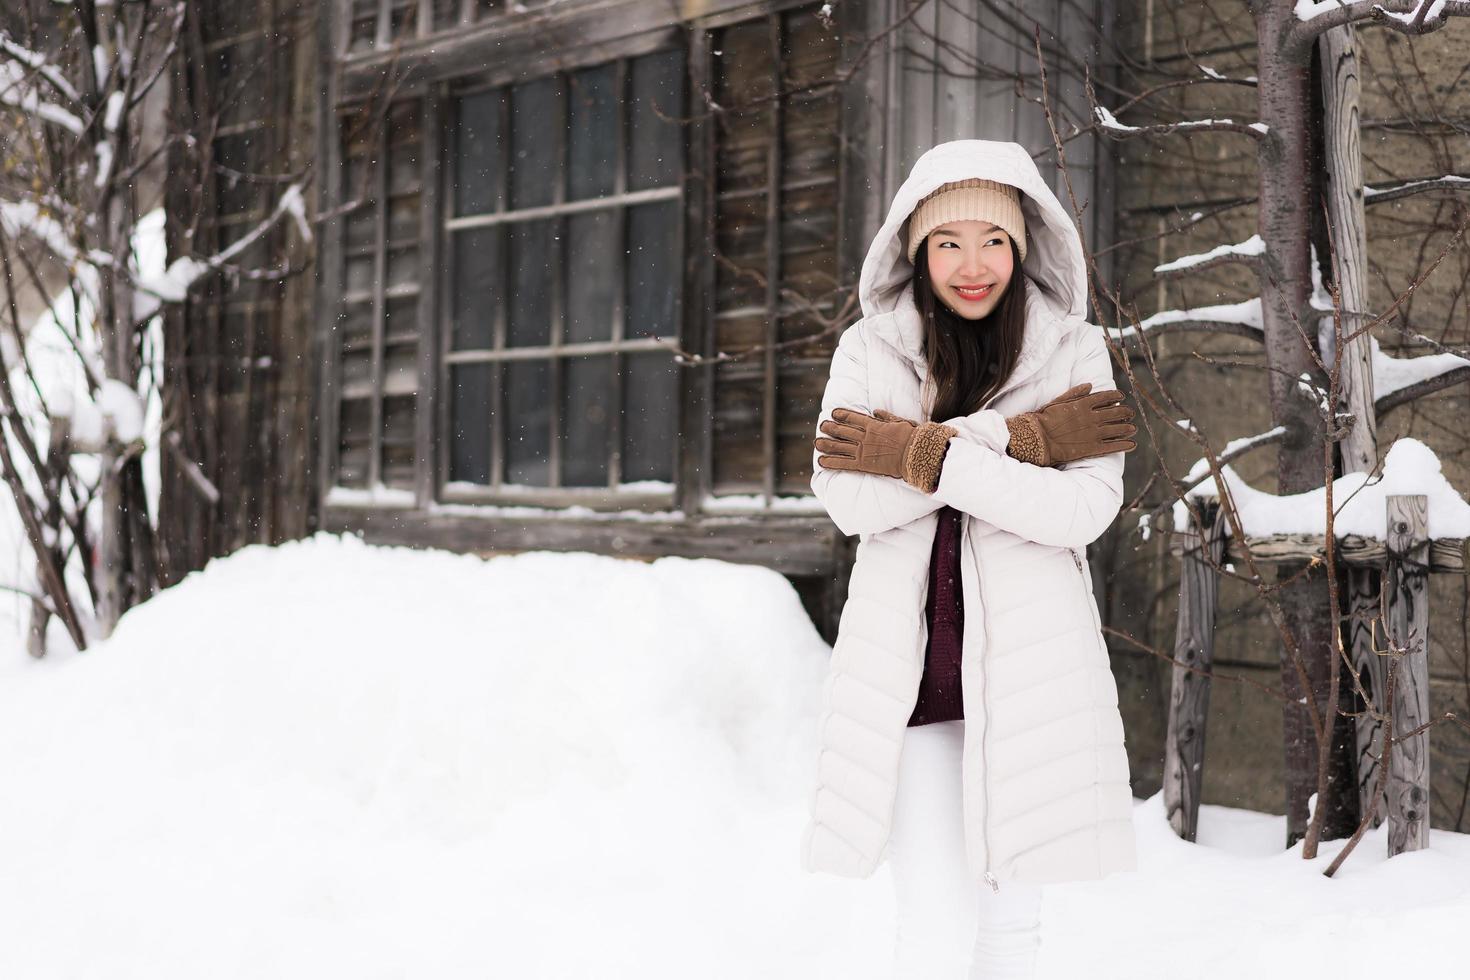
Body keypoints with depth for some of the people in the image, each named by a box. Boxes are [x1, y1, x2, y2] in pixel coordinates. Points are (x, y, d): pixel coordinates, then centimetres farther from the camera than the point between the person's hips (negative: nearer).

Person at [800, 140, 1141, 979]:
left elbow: (1085, 508, -11)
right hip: (909, 668, 0)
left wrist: (922, 455, -16)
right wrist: (1015, 439, -15)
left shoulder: (1074, 352, 2)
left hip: (1028, 667, 1)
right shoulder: (870, 350, 3)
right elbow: (849, 499, -11)